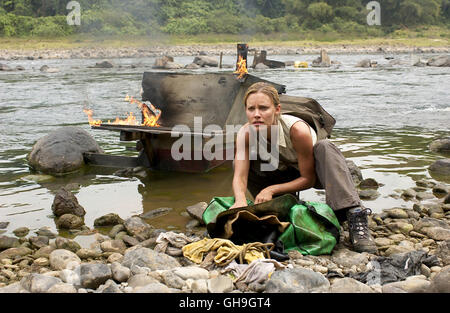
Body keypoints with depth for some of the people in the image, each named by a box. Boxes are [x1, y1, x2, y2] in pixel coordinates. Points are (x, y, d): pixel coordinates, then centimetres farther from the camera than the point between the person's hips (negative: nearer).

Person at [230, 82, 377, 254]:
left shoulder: (297, 130, -35)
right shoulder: (246, 133, -25)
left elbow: (308, 179, -26)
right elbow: (239, 176, -30)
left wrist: (271, 189, -36)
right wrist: (240, 200, -53)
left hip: (314, 171, -3)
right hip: (284, 173, 4)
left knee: (325, 147, -38)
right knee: (241, 161, -19)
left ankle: (355, 218, -47)